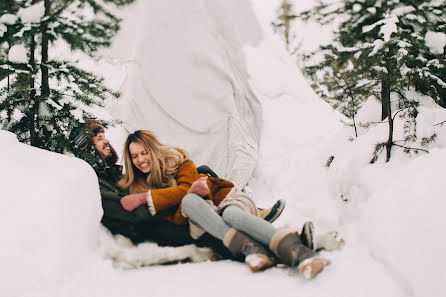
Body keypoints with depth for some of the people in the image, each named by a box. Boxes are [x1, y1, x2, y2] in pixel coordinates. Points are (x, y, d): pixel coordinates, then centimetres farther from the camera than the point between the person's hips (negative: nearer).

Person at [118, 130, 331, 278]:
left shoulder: (176, 159, 7)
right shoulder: (138, 187, 10)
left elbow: (183, 189, -12)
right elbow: (172, 221, -3)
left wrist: (145, 198, -17)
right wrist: (191, 193, -22)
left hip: (223, 198, -1)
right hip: (200, 221, 1)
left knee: (232, 215, -37)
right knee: (190, 201, -32)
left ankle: (301, 253, -60)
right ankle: (249, 248, -53)